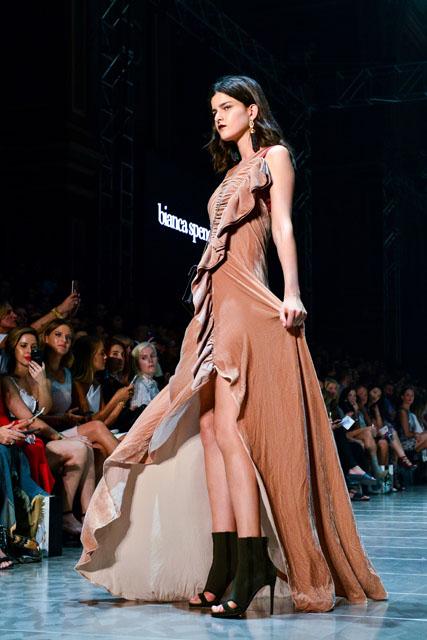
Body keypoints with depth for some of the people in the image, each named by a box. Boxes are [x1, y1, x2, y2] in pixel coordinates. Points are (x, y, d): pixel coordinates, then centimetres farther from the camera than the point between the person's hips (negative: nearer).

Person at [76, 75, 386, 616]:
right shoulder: (233, 172, 27)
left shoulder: (274, 157, 6)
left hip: (247, 301, -8)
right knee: (208, 430, -1)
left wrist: (291, 293, -19)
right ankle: (223, 565, -2)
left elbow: (282, 226, -6)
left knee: (228, 427, -19)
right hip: (214, 304, 8)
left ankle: (251, 561, -19)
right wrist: (206, 308, 18)